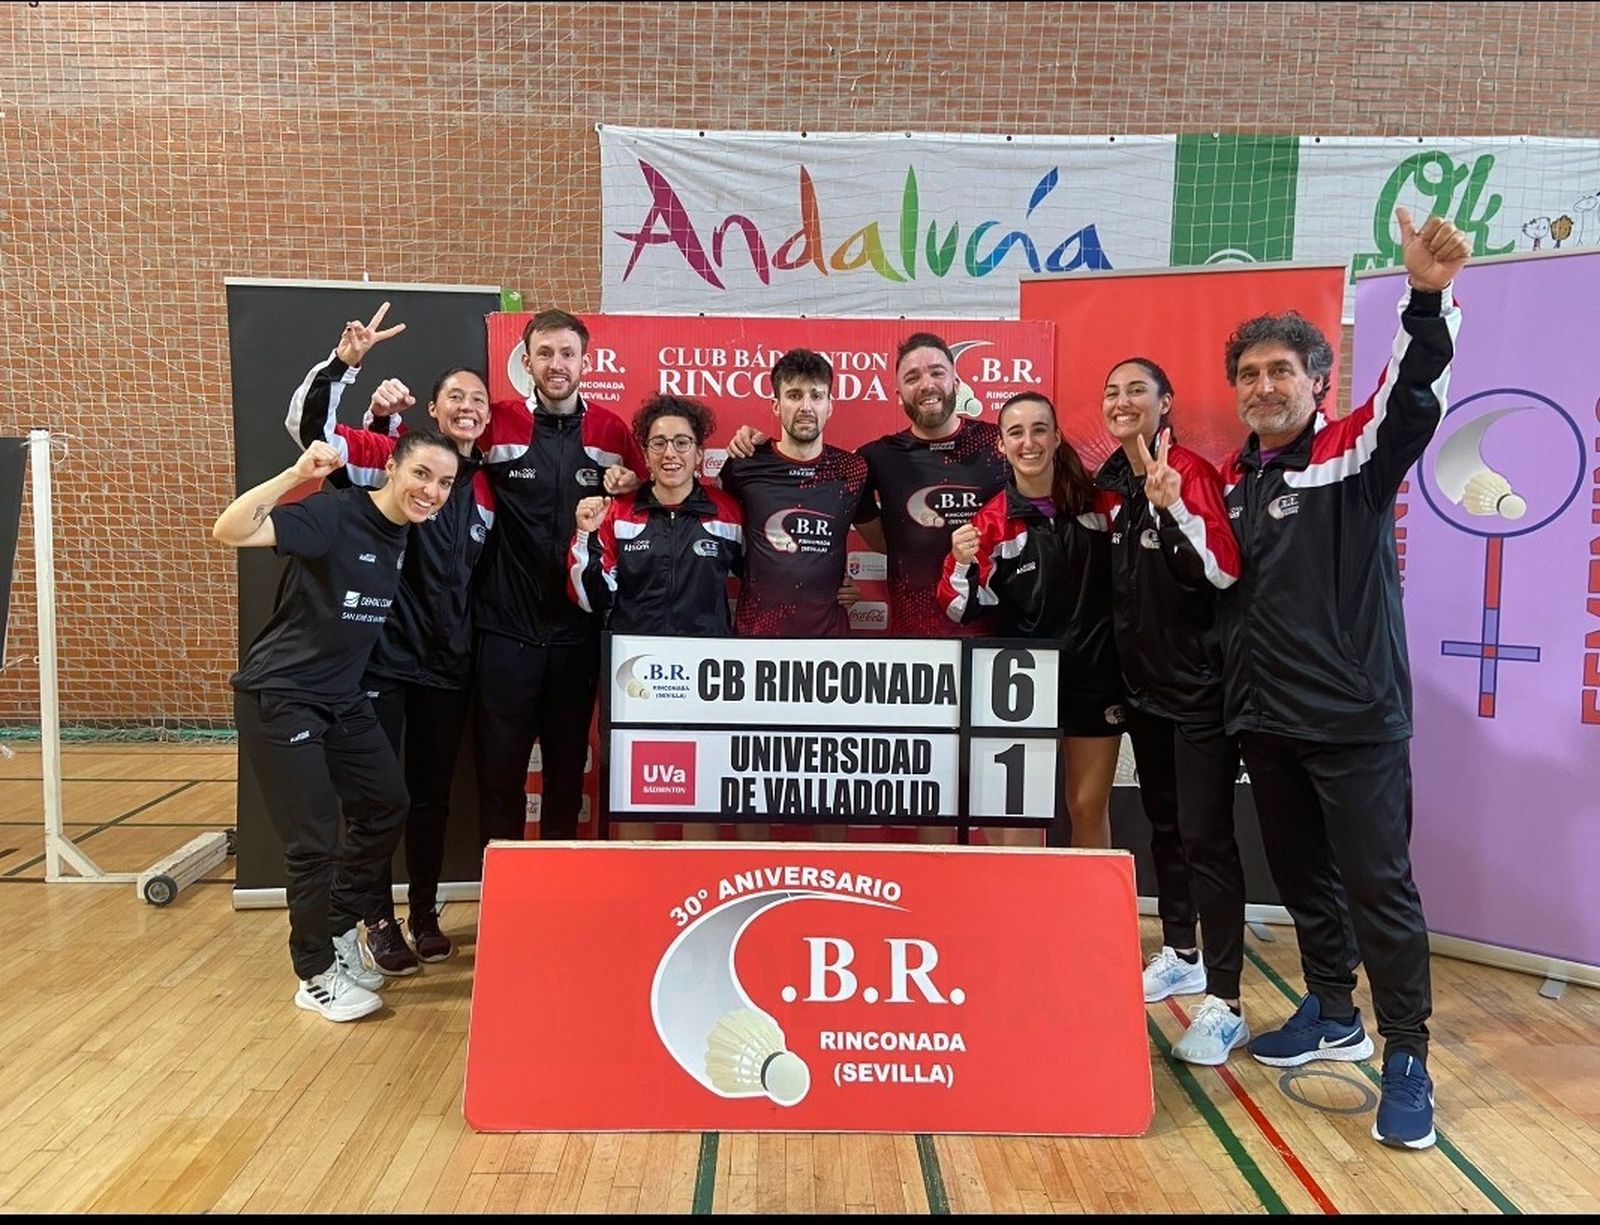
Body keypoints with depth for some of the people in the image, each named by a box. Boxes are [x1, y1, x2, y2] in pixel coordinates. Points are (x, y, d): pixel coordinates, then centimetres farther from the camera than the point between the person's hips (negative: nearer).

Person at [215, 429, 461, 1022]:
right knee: (314, 838, -3)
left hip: (342, 698, 8)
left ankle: (338, 932, 33)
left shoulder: (403, 533, 3)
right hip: (279, 698, -8)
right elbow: (230, 531, -32)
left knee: (386, 805, 13)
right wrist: (296, 475, -41)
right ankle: (317, 975, 17)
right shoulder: (333, 514, -20)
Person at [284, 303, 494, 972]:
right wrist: (344, 363, -29)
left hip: (448, 663, 4)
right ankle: (380, 920, 20)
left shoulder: (485, 489, 9)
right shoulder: (390, 457, -4)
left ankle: (426, 914, 28)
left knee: (432, 795, 13)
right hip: (381, 655, -4)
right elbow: (308, 427, -16)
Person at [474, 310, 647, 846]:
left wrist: (630, 489, -7)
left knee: (568, 767, 13)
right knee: (499, 766, 6)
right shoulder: (497, 423, -1)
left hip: (578, 631, 2)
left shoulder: (611, 431, 4)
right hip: (505, 630, -1)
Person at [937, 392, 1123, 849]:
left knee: (1089, 806, 10)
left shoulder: (1095, 501, 1)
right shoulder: (992, 521, -6)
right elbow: (966, 612, -7)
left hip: (1096, 671, 2)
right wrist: (963, 563, -22)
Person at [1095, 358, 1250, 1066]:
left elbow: (1222, 570, -24)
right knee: (1164, 826, 18)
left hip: (1200, 687, -7)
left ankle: (1223, 1005, -1)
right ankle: (1180, 955, 35)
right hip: (1144, 684, 8)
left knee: (1206, 837, -7)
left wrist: (1169, 502, -34)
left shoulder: (1190, 472, -13)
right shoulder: (1114, 486, 8)